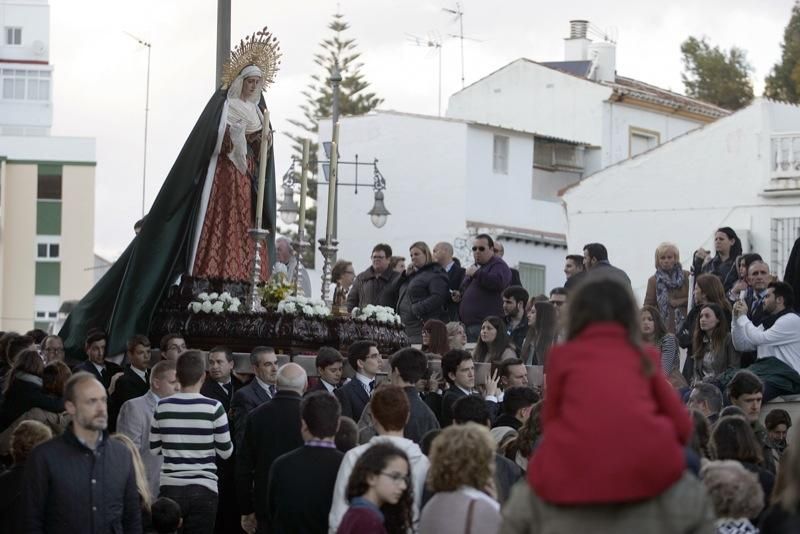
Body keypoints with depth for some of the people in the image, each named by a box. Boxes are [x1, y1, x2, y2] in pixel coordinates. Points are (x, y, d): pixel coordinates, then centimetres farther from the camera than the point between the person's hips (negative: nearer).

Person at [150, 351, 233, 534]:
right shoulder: (213, 408, -9)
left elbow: (154, 449, 8)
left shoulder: (162, 407, -1)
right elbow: (225, 452, -2)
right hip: (203, 490, -2)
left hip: (170, 488, 2)